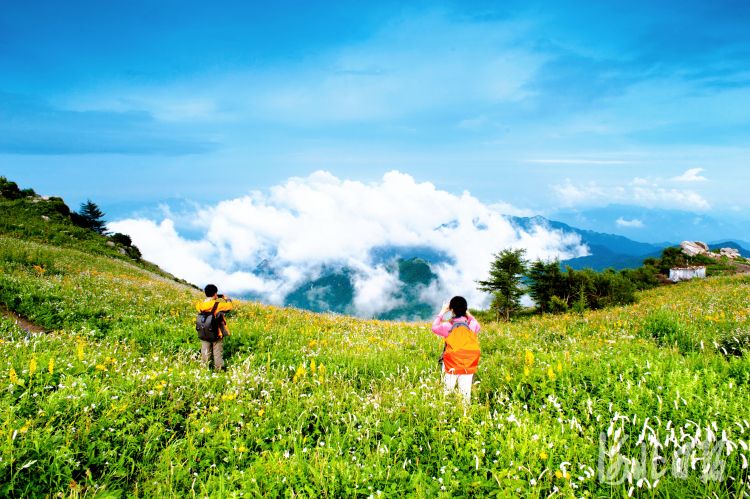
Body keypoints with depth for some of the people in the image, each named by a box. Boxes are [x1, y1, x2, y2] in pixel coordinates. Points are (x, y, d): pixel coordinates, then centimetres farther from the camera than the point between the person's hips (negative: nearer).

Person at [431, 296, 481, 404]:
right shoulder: (472, 325, -3)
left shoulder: (448, 326, -10)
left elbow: (434, 328, 12)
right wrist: (467, 314, 22)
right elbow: (478, 327, 23)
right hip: (468, 367, 2)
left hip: (451, 367, -2)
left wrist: (442, 312, 19)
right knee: (466, 394, 5)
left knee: (447, 393, 6)